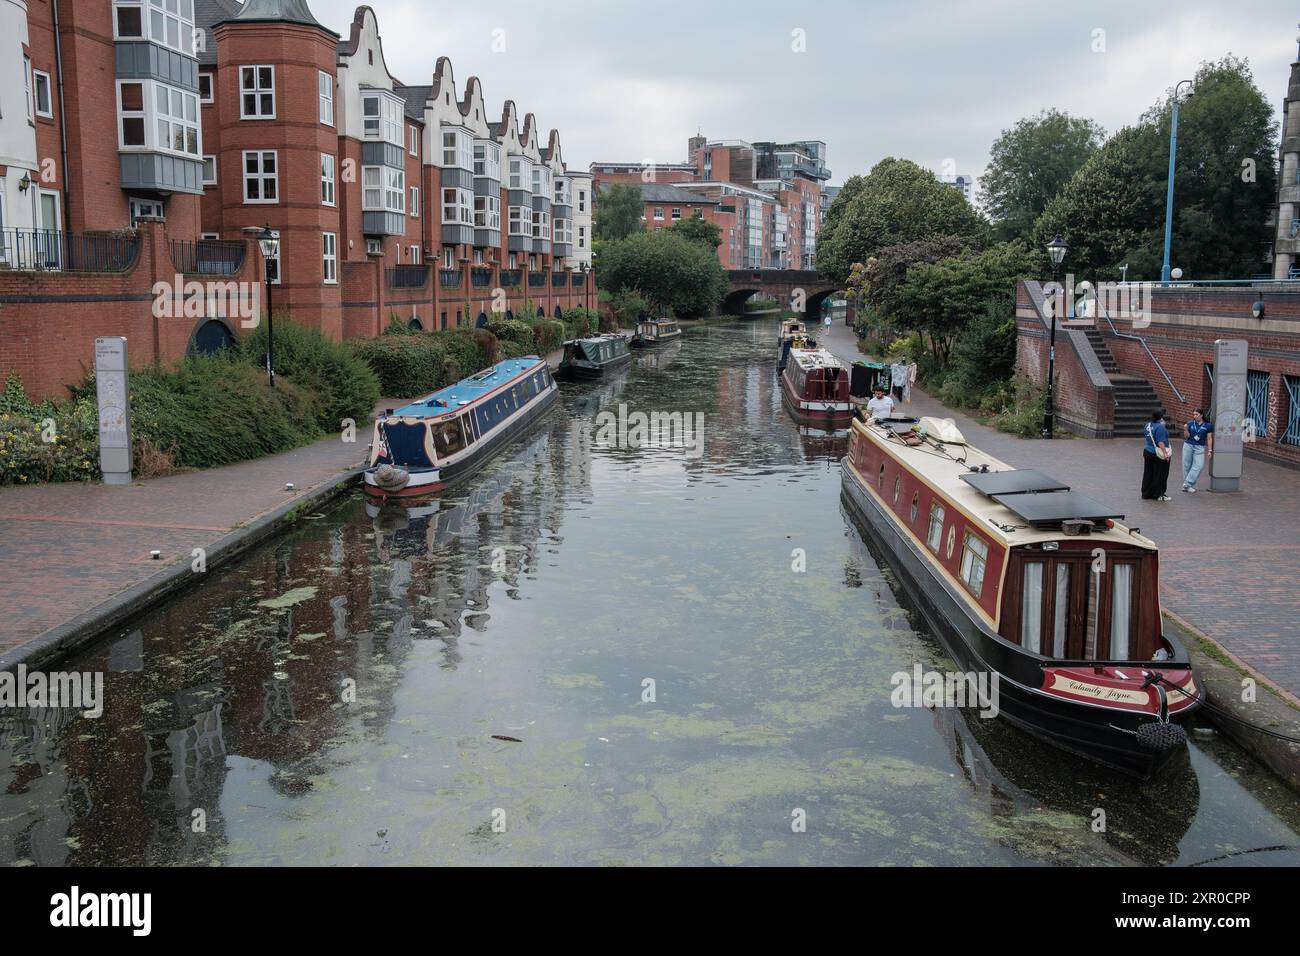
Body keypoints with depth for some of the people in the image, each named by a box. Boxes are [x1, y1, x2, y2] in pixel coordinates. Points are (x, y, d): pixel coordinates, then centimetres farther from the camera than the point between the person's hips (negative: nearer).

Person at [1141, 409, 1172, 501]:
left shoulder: (1148, 425, 5)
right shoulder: (1160, 427, -21)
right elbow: (1160, 442, -25)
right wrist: (1165, 453, -24)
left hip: (1147, 451, 8)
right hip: (1158, 455, -8)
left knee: (1148, 473, 13)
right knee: (1159, 475, 3)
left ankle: (1146, 493, 19)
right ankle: (1158, 495, 8)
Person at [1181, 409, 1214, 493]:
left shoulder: (1208, 425, -2)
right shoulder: (1190, 424, 1)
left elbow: (1209, 438, 1)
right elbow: (1186, 436, 2)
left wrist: (1210, 450, -4)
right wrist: (1186, 430, -16)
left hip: (1200, 448, -1)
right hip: (1188, 446, 1)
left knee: (1198, 466, -12)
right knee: (1187, 466, 5)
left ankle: (1187, 484, -8)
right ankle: (1188, 486, 16)